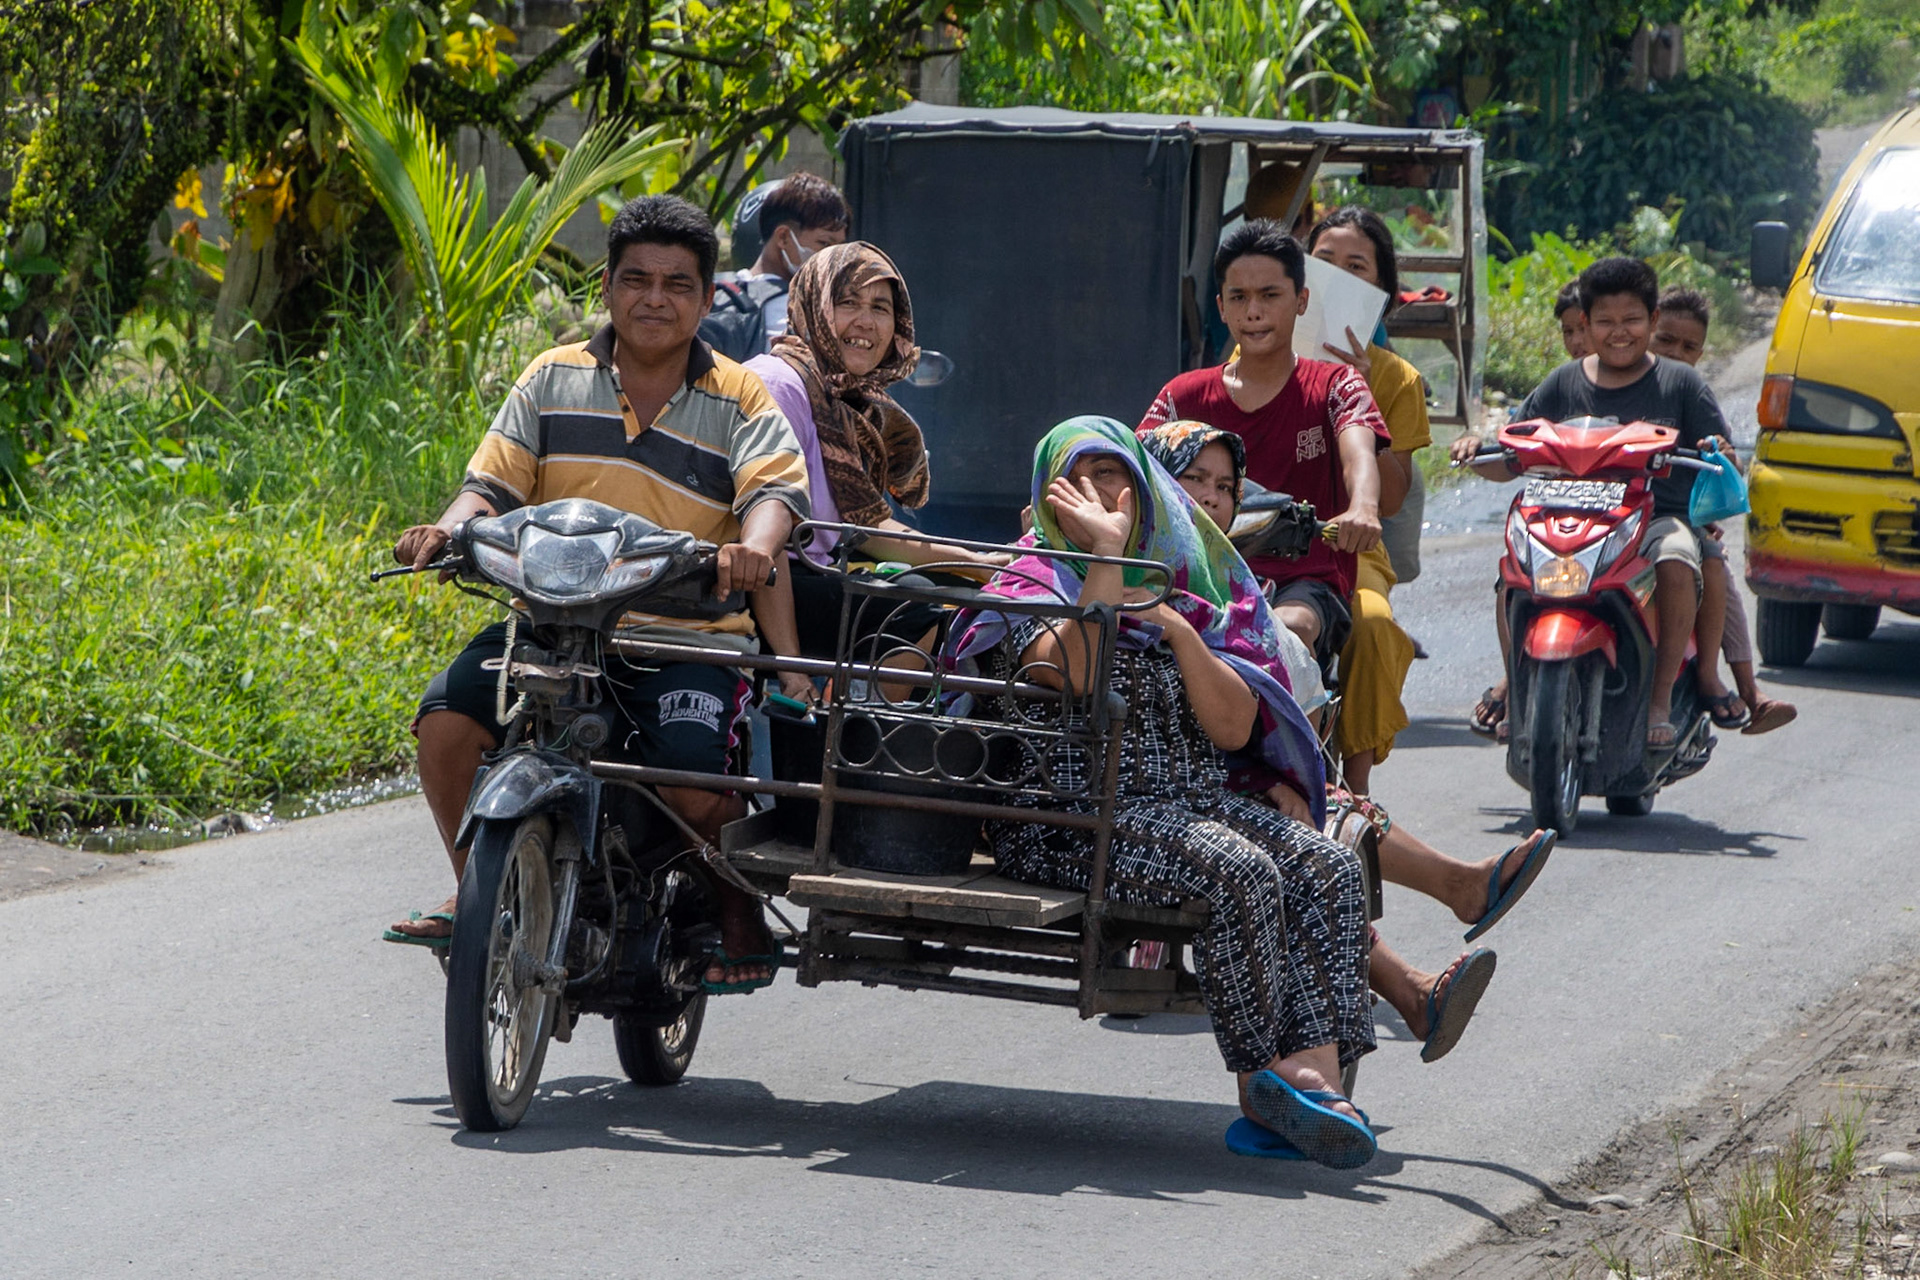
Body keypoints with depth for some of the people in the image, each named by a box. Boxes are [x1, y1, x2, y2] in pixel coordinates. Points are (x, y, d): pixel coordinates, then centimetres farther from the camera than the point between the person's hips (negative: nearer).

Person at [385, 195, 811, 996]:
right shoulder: (552, 381, 11)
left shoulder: (738, 403, 4)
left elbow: (775, 488, -12)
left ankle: (740, 909, 6)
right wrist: (450, 530, -15)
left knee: (688, 781, -26)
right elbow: (494, 484, 8)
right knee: (446, 720, -20)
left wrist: (754, 547, -36)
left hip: (688, 637, -3)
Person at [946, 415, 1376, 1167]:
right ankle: (1260, 1082, -21)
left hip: (1194, 805, 6)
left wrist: (1177, 629, -5)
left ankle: (1311, 1069, -31)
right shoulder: (1027, 585, 5)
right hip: (1073, 818, -6)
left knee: (1329, 869, -20)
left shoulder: (1191, 589, 19)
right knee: (1242, 873, -31)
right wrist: (1107, 555, -13)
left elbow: (1234, 729, 7)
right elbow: (1074, 672, -20)